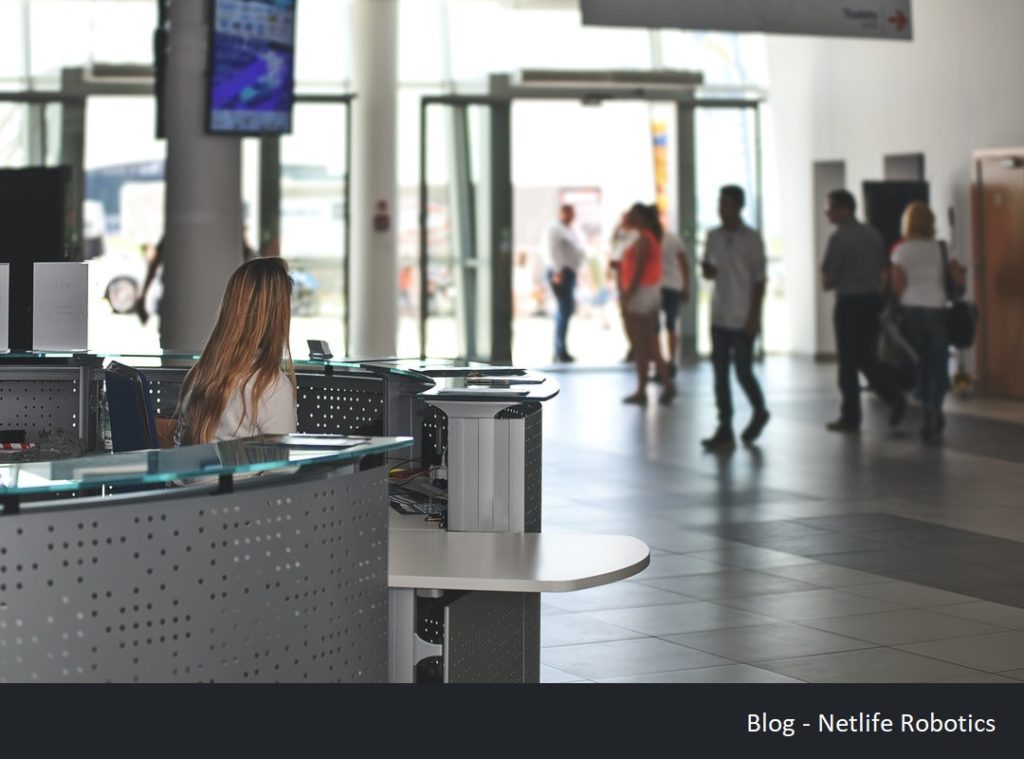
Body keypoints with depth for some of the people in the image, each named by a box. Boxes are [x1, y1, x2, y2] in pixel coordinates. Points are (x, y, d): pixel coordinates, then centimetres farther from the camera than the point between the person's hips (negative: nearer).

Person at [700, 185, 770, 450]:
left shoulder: (751, 239, -6)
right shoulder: (713, 237, 8)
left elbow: (759, 280, -6)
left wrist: (754, 317, -11)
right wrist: (707, 269, -8)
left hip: (743, 319, -5)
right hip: (719, 317, 5)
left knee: (743, 371, -2)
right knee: (720, 373, 2)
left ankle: (759, 412, 25)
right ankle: (725, 431, 5)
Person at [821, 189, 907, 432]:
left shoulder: (839, 237, -12)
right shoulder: (874, 234, 10)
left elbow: (827, 280, -11)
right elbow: (884, 272, 15)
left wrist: (830, 282, 9)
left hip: (849, 303, -7)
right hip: (874, 300, 7)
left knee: (848, 362, 2)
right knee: (867, 358, 15)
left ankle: (850, 417, 6)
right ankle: (893, 396, -4)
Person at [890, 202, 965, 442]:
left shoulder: (901, 250, -2)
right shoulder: (941, 249, -2)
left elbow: (898, 286, -7)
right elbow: (958, 280, -4)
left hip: (910, 310, 1)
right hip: (936, 310, -1)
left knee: (921, 364, 13)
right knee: (939, 365, 4)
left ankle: (930, 415, 16)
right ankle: (934, 409, -17)